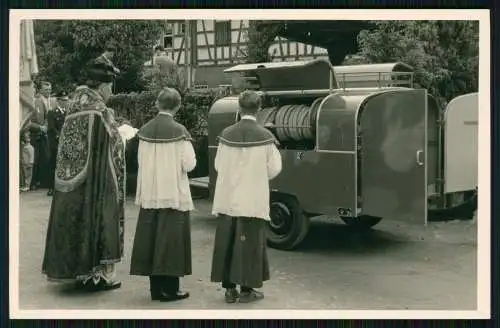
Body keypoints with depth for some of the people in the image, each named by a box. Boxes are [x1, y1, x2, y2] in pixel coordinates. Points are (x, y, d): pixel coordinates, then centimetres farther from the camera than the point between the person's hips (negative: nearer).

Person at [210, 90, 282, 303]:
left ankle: (229, 288, 18)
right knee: (250, 242, 6)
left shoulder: (227, 134, -4)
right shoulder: (264, 136, -11)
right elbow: (274, 168, -6)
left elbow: (218, 164, 4)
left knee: (227, 242, 11)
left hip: (228, 199, 3)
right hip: (253, 200, -2)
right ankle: (246, 289, 11)